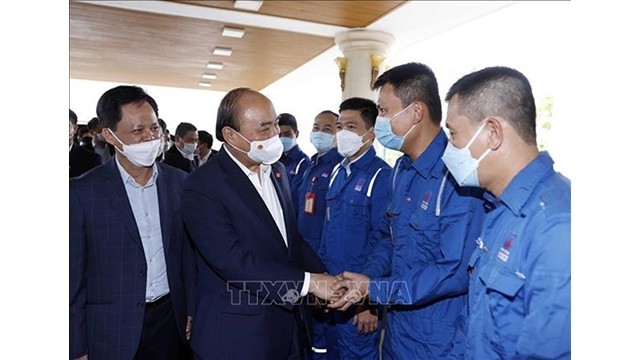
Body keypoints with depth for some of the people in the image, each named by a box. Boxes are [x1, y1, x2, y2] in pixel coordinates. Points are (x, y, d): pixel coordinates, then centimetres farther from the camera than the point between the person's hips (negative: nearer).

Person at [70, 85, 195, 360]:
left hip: (170, 317, 3)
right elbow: (73, 277, -6)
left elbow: (188, 253, 4)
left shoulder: (179, 182, -2)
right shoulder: (82, 191, -9)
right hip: (111, 330, -2)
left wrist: (192, 310, 5)